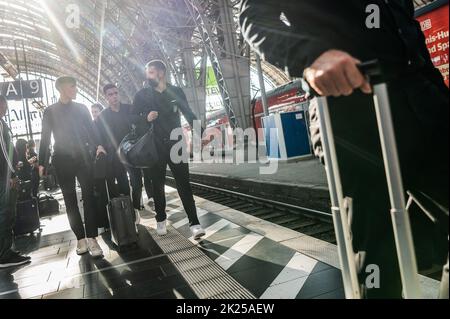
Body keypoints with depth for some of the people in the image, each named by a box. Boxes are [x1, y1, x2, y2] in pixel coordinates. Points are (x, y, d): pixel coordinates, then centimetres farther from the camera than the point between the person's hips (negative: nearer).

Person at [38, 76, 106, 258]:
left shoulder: (81, 108, 9)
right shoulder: (50, 112, 7)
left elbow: (91, 130, 8)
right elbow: (45, 138, 7)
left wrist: (97, 146, -10)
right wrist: (42, 163, 2)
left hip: (83, 158, 0)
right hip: (63, 161, 0)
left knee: (88, 197, -7)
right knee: (70, 201, 3)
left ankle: (91, 239, -6)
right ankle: (81, 238, 9)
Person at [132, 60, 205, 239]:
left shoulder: (176, 92, 4)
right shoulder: (141, 95, 4)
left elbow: (188, 114, 8)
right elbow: (133, 118, 7)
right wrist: (146, 118, -15)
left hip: (175, 145, -1)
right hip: (154, 147, 1)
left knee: (184, 184, -4)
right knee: (158, 185, 9)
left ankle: (194, 223, -4)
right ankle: (161, 220, 24)